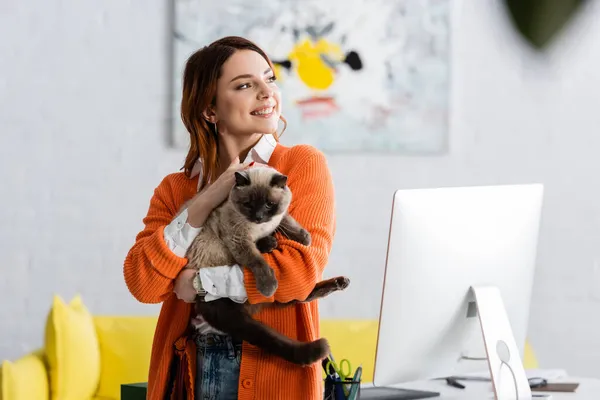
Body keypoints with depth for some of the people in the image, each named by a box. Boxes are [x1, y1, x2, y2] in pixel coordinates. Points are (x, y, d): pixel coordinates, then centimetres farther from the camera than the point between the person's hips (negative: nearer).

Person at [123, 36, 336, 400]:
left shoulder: (303, 164, -1)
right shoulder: (176, 189, 8)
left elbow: (302, 270, -14)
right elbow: (143, 283, -5)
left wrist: (200, 281, -7)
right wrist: (204, 203, -12)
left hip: (273, 370, -2)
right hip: (188, 369, 3)